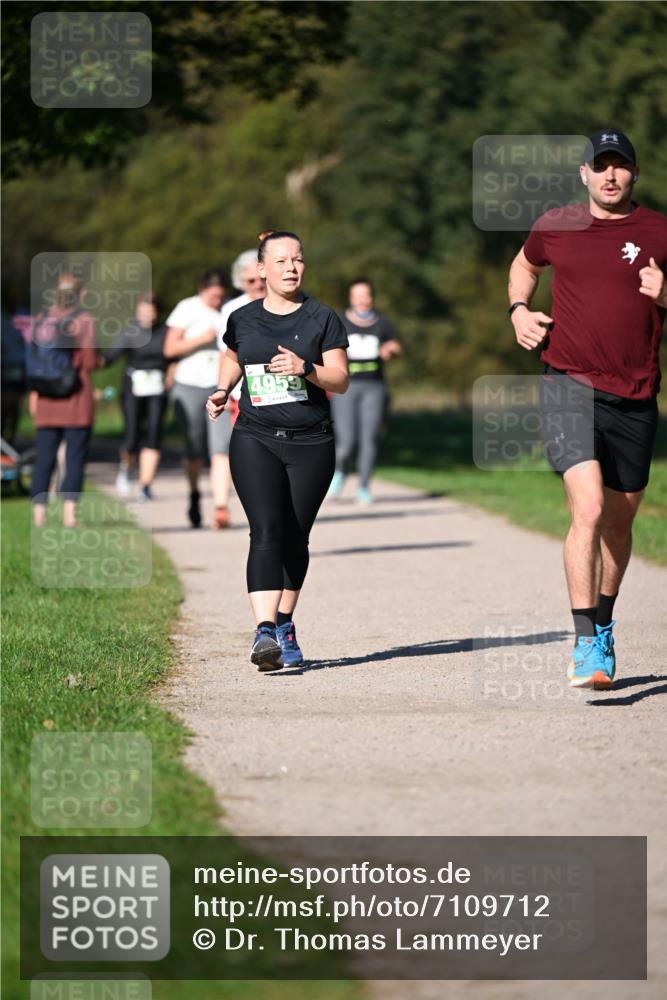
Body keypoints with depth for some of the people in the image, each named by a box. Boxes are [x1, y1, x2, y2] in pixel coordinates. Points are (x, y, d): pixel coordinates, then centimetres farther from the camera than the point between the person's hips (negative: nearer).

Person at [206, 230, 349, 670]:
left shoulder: (322, 319, 2)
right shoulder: (243, 320, 8)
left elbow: (341, 380, -1)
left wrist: (306, 368, -19)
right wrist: (223, 391, 9)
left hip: (311, 442, 0)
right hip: (255, 440, 0)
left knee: (295, 539, 7)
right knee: (266, 534, -15)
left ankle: (286, 625, 26)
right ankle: (265, 631, -24)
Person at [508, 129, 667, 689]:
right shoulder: (555, 226, 5)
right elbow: (524, 266, 27)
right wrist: (520, 310, 9)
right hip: (570, 385, -2)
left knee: (619, 522, 13)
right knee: (588, 508, -19)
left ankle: (604, 625, 37)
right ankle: (586, 644, -19)